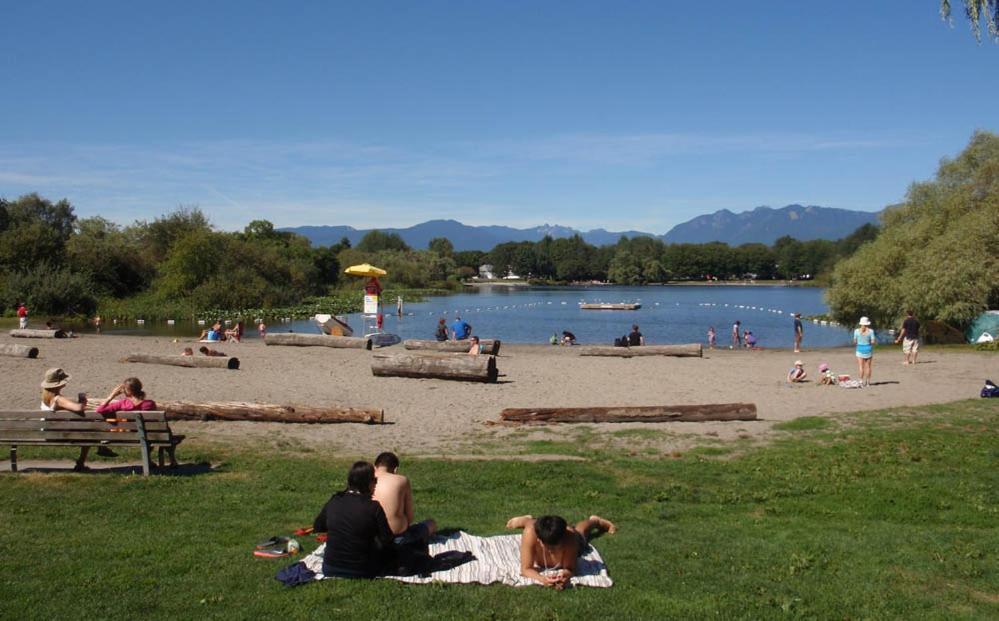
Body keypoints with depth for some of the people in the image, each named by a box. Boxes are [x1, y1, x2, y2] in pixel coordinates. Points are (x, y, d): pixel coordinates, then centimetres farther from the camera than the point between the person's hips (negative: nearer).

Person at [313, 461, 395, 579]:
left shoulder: (333, 501, -3)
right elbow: (387, 540, -12)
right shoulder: (374, 507, -17)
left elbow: (317, 527, 13)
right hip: (361, 572, -5)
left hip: (329, 569, 5)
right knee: (388, 551, 17)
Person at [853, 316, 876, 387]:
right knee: (868, 366, 7)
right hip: (868, 349, 0)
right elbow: (873, 341, -7)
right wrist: (875, 339, 15)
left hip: (860, 349, 0)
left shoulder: (856, 331, -4)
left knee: (861, 366, 1)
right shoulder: (870, 331, -6)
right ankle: (868, 382, 9)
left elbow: (855, 342, -1)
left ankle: (861, 381, -5)